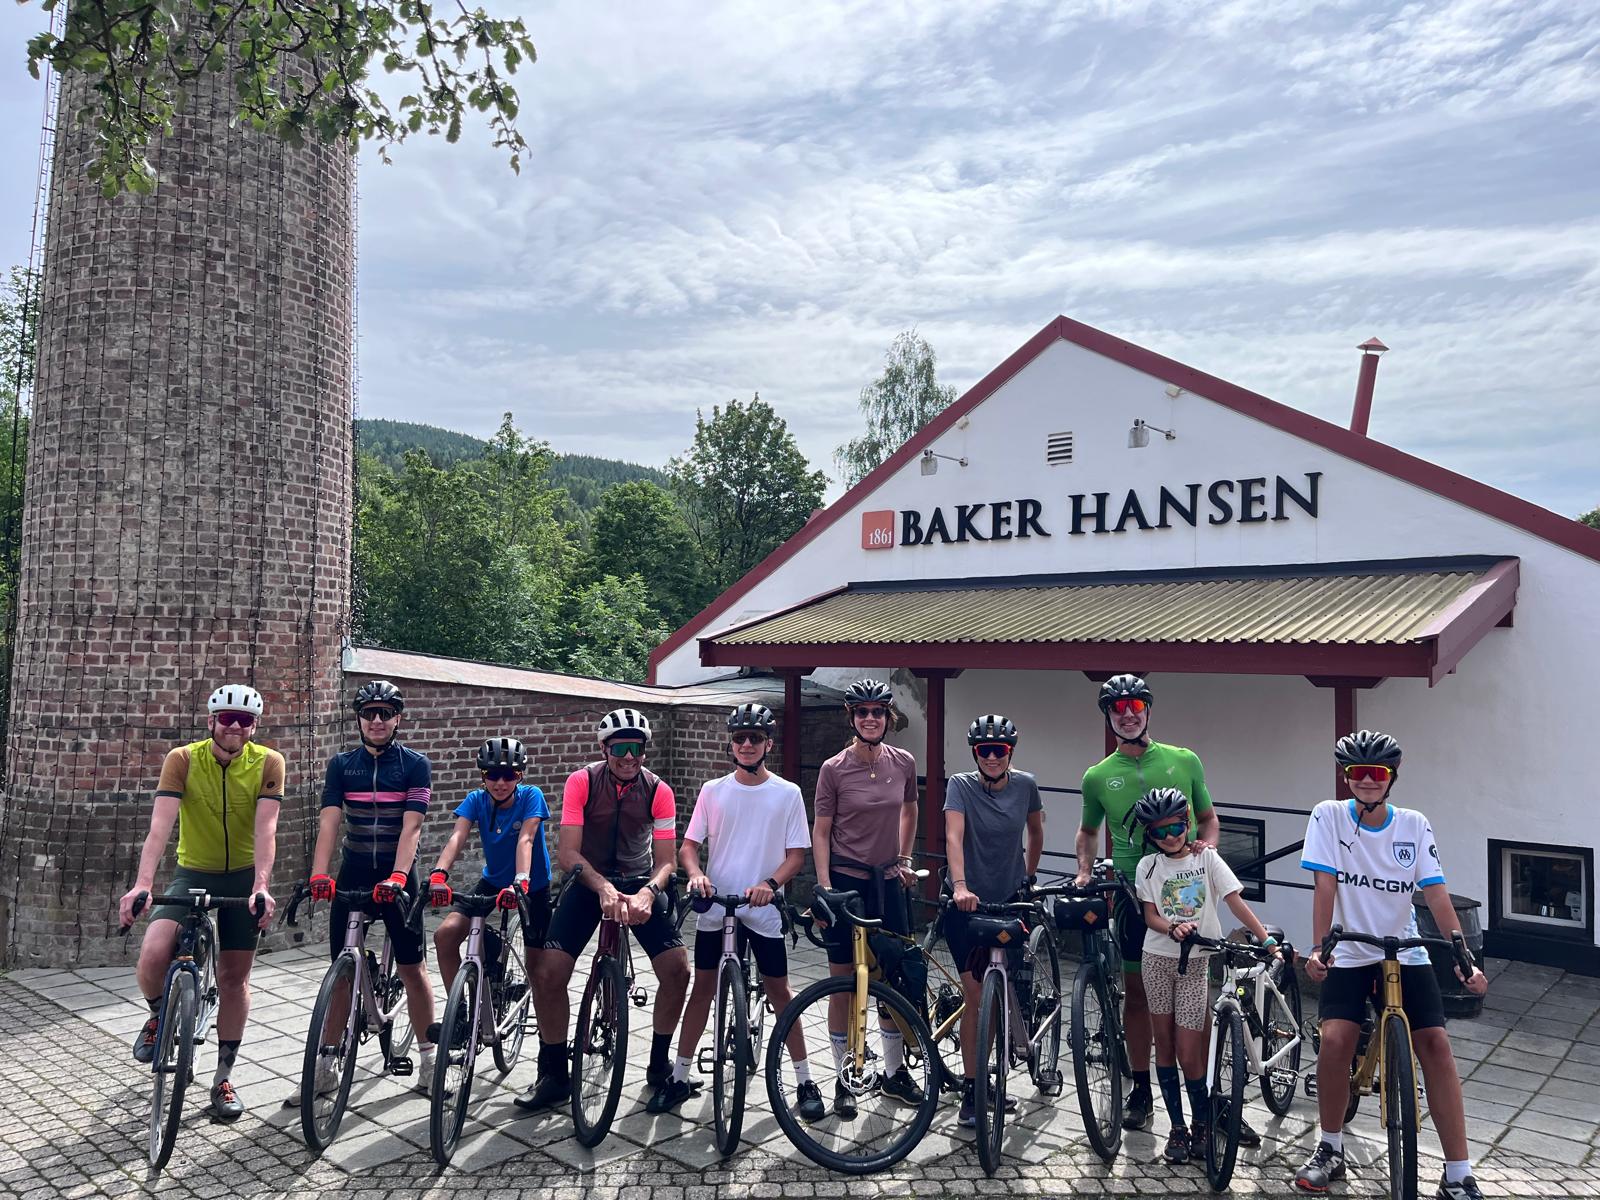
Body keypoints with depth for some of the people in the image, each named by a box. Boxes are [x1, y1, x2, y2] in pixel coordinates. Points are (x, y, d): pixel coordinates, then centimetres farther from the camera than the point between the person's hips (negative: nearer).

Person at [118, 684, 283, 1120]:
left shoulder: (268, 763, -14)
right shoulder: (183, 759, -14)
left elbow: (265, 828, -22)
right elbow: (160, 824, -24)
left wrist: (261, 886, -35)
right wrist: (142, 883, -37)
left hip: (244, 876, 0)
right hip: (192, 873, 0)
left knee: (234, 977, 5)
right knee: (153, 954, -23)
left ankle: (223, 1078, 20)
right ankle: (159, 1017, 12)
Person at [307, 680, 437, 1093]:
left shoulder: (416, 765, -6)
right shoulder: (341, 765, 1)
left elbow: (410, 827, -15)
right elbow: (329, 822, -9)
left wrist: (397, 877, -28)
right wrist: (319, 874, -24)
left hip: (397, 876, -2)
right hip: (353, 874, 2)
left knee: (412, 967, 3)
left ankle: (428, 1059, 15)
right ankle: (325, 1064, 17)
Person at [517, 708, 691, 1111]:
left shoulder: (659, 792, -13)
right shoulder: (582, 782, -17)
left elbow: (666, 859, -14)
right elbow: (567, 852, -22)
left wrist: (647, 892, -36)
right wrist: (604, 888, -38)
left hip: (639, 883, 1)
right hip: (588, 881, -1)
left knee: (678, 970, -14)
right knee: (548, 973, -16)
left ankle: (659, 1063, 10)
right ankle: (554, 1075, 5)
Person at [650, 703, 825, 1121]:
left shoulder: (787, 793, -2)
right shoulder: (713, 791, 2)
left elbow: (797, 854, -3)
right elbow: (689, 845, 4)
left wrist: (770, 884, -20)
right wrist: (697, 875, -17)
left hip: (763, 908, -1)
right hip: (715, 905, 2)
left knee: (779, 991, 4)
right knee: (702, 987, 8)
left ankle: (805, 1082, 16)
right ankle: (680, 1077, 20)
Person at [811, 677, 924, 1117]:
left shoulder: (903, 763, 0)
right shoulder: (834, 769, -9)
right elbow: (820, 831, -5)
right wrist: (824, 886, -12)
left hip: (889, 881, 3)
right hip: (846, 880, -3)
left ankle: (894, 1072, 27)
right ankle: (845, 1079, 18)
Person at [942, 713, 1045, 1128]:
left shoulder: (1025, 785, -1)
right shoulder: (960, 785, -10)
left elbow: (1035, 833, 17)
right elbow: (954, 837, -24)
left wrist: (1029, 877, 18)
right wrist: (960, 886, -38)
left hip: (1009, 903, 3)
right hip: (968, 903, -3)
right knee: (977, 994, -6)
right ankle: (971, 1090, 6)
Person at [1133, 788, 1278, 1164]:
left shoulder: (1207, 857, -1)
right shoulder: (1148, 866, 2)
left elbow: (1235, 902, -7)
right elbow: (1150, 917, -1)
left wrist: (1267, 938, -18)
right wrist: (1174, 928, -21)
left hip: (1196, 962, -2)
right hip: (1158, 959, 2)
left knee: (1189, 1052, -4)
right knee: (1165, 1045, 7)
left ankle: (1203, 1125, 16)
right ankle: (1177, 1128, 19)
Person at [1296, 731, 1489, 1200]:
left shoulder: (1414, 825, -3)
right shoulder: (1329, 816, -8)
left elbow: (1437, 894, -9)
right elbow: (1326, 885, -14)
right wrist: (1318, 948, -24)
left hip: (1405, 953, 2)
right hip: (1348, 954, -1)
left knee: (1435, 1044, -12)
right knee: (1334, 1040, -19)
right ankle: (1330, 1149, 4)